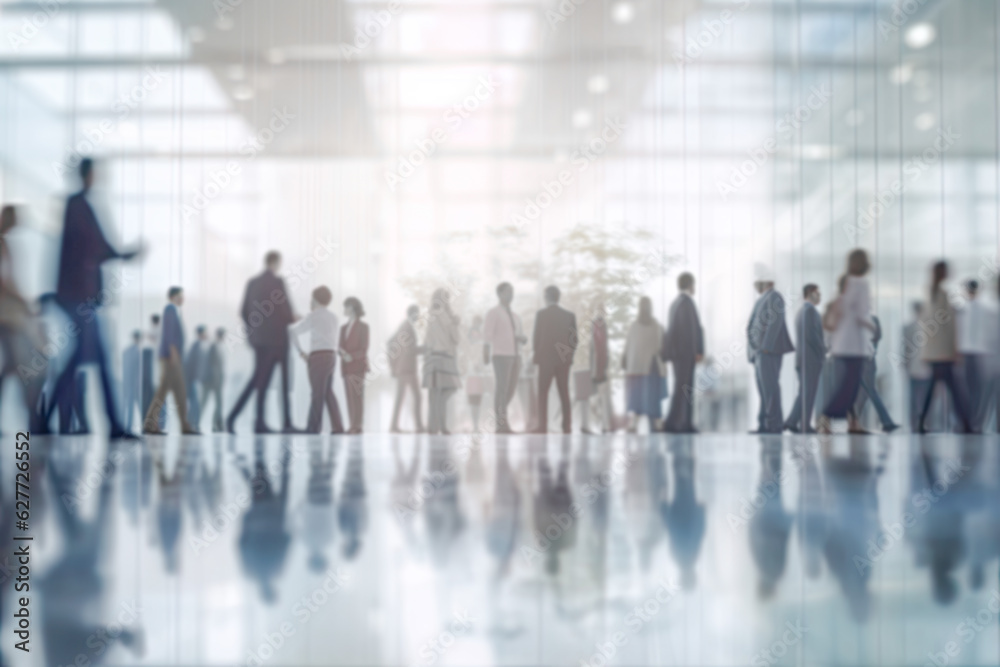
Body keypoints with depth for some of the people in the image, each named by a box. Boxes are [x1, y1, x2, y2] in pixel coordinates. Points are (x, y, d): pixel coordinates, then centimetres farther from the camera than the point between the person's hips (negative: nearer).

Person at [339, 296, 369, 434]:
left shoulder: (363, 326, 2)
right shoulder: (343, 328, 17)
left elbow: (364, 348, -5)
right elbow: (341, 347, 11)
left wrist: (352, 356, -21)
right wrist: (343, 354, -13)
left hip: (358, 365, -5)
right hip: (346, 366, 5)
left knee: (357, 395, -9)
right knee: (349, 396, 1)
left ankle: (358, 426, -10)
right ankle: (353, 426, 2)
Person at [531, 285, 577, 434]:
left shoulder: (541, 314, -6)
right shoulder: (570, 315, 4)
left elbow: (536, 337, -6)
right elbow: (574, 339, 5)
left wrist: (535, 355, 5)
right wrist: (570, 357, 14)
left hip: (545, 358, -3)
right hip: (564, 360, 3)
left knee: (543, 393, 0)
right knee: (564, 393, 7)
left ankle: (543, 426, -6)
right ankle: (567, 426, 4)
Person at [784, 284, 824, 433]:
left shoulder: (801, 312, 19)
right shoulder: (810, 310, -11)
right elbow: (812, 335, -20)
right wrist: (823, 353, -10)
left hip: (801, 358, 9)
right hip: (811, 358, -9)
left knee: (804, 394, 9)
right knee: (809, 393, -5)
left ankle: (792, 422, 2)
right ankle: (805, 425, -3)